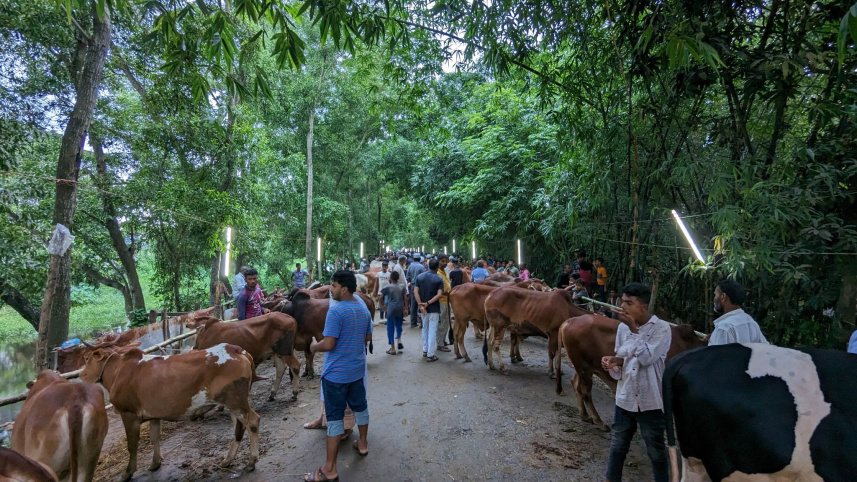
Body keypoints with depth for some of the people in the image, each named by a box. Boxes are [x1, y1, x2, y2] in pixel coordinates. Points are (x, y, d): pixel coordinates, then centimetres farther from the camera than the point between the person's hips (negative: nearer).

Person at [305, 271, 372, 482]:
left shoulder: (336, 311, -22)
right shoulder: (364, 309, 3)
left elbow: (328, 344, -24)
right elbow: (368, 337, 13)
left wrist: (314, 347, -5)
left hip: (336, 373, -7)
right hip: (357, 369, 7)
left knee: (335, 417, 1)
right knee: (360, 407, 23)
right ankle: (363, 444, 42)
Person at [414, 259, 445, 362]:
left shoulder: (420, 276, 2)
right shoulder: (439, 279, -7)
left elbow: (415, 291, -6)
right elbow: (439, 294, -17)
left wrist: (420, 304, -11)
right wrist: (428, 303, -17)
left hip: (423, 308, 4)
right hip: (434, 308, -4)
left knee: (425, 329, 20)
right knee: (432, 331, 0)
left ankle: (425, 350, 27)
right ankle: (430, 355, 0)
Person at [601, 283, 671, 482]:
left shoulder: (662, 328, -14)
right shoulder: (622, 327, 0)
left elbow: (646, 358, -25)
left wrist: (633, 328, -24)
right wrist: (614, 362, -12)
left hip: (651, 402, -5)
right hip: (624, 399, 5)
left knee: (656, 451, 15)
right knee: (617, 446, 19)